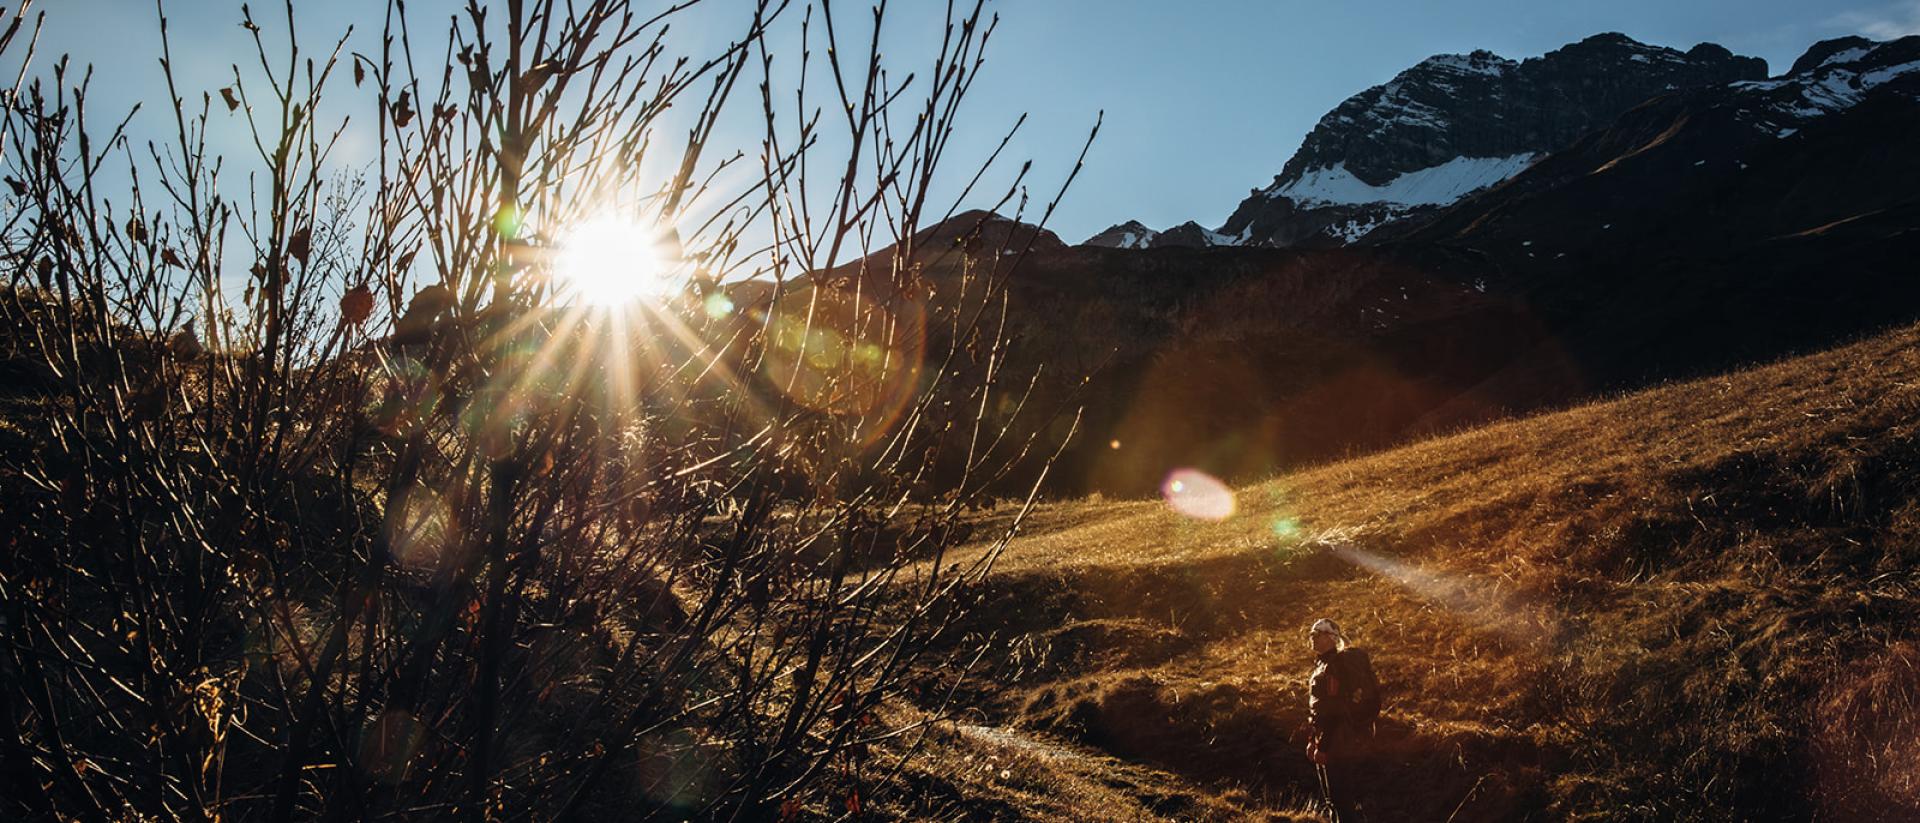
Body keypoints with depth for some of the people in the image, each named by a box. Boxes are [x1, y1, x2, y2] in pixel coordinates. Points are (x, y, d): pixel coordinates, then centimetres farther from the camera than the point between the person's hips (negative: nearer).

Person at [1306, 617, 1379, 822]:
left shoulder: (1334, 666, -19)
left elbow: (1332, 711, -23)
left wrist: (1322, 746, -21)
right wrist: (1315, 740, 19)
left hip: (1337, 745, -10)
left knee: (1340, 800, -4)